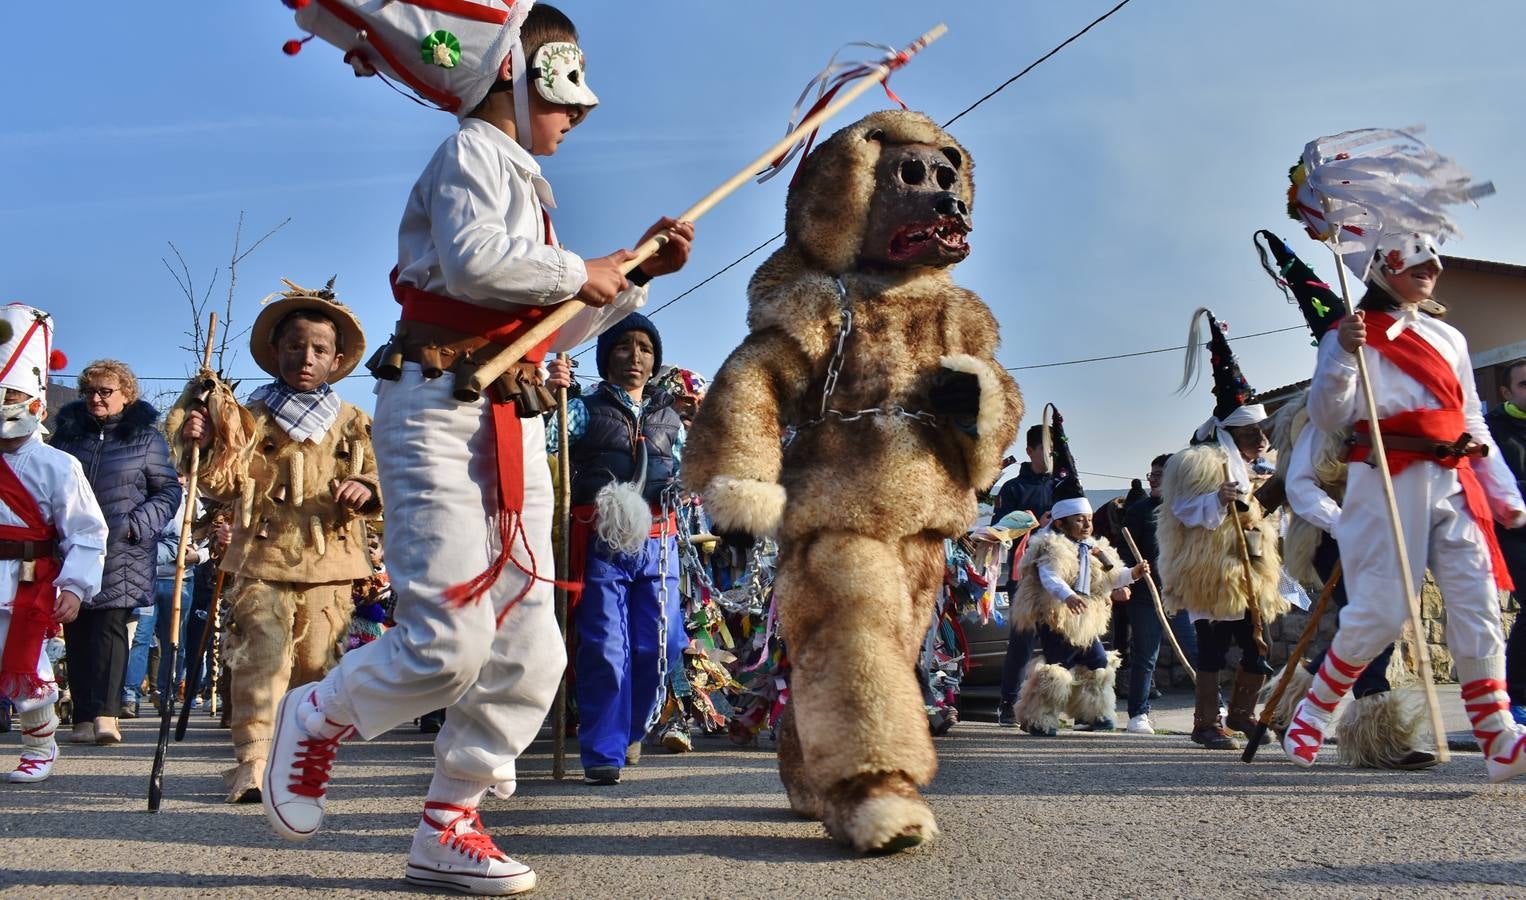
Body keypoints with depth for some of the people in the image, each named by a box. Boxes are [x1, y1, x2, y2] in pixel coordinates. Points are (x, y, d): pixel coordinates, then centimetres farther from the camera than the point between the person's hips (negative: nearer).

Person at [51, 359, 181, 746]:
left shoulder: (145, 437, 3)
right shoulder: (67, 431, 11)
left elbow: (169, 491, 3)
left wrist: (136, 525, -11)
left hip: (121, 555, -3)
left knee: (110, 627, -10)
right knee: (76, 634, 3)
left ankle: (105, 715, -14)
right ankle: (84, 718, 7)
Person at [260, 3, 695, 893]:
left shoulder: (524, 184, 27)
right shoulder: (472, 152, 0)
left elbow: (554, 330, 28)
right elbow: (471, 261, -21)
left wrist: (638, 276, 20)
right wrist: (579, 273, -7)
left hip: (514, 425, 9)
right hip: (441, 410, -9)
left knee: (530, 650, 2)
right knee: (449, 640, -14)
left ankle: (447, 827, 12)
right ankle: (314, 720, 15)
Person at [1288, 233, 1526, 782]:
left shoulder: (1448, 338, 19)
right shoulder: (1355, 333, 2)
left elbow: (1473, 423, 22)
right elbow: (1327, 418, -7)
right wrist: (1342, 356, -22)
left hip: (1455, 484, 6)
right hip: (1390, 483, -6)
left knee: (1478, 606, -3)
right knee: (1380, 613, -7)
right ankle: (1312, 713, 13)